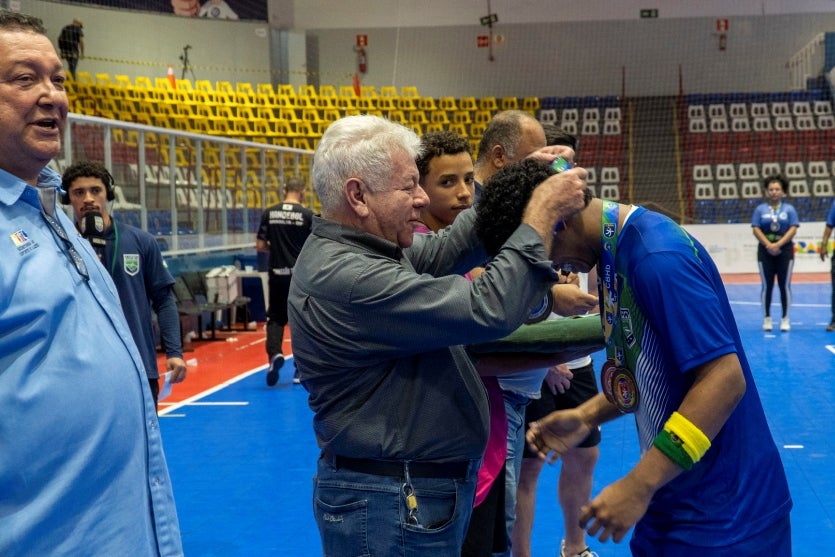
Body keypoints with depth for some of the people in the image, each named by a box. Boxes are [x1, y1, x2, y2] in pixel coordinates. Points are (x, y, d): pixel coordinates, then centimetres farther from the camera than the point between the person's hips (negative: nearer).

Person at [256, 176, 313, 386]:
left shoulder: (269, 213, 0)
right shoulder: (307, 215, -7)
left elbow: (260, 246, 2)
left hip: (277, 274, 2)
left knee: (275, 318, 13)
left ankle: (274, 353, -12)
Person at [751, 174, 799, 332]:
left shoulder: (789, 209, 4)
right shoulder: (760, 209, 5)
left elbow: (793, 229, -4)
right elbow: (756, 230, -2)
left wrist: (778, 245, -15)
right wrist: (768, 245, -15)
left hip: (785, 250, 0)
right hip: (765, 251, 0)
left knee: (785, 285, 0)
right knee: (767, 286, 2)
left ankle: (785, 319, 8)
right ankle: (767, 318, 9)